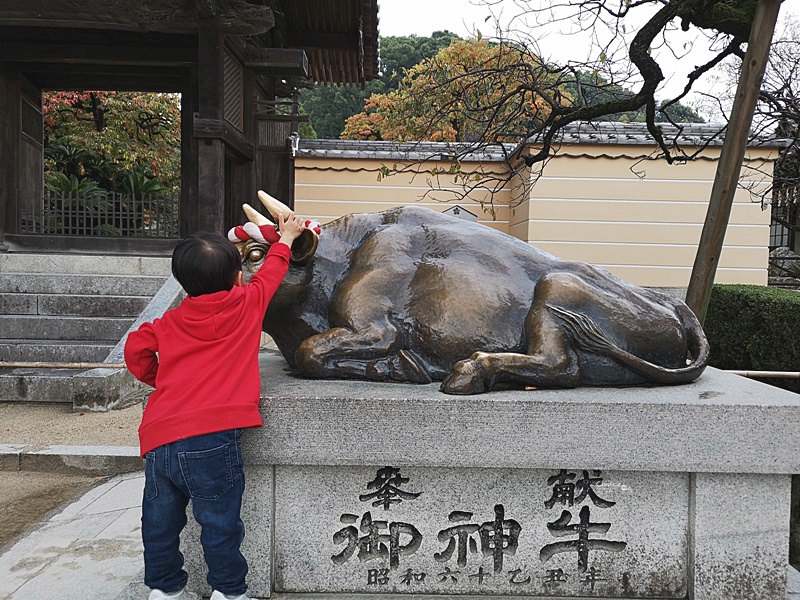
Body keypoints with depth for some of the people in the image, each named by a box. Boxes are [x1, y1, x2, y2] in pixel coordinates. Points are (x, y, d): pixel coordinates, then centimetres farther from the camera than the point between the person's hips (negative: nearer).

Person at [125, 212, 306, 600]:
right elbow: (271, 272, 21)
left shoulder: (171, 321, 15)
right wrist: (286, 236, 38)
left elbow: (136, 347, 12)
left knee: (160, 523, 19)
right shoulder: (246, 303, 5)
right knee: (220, 521, 7)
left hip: (157, 440, 6)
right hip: (210, 436, -5)